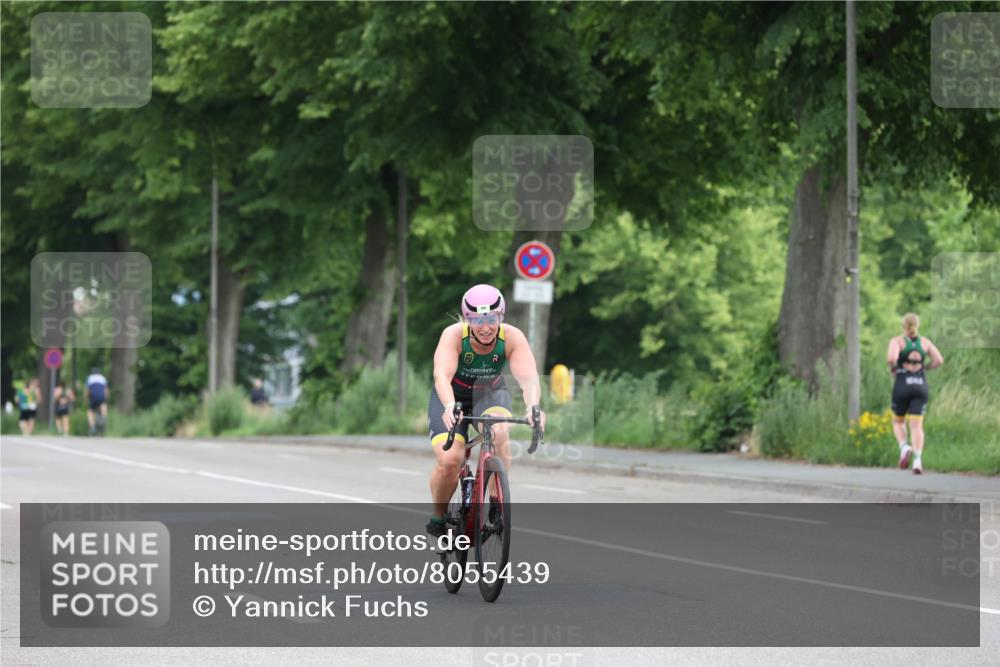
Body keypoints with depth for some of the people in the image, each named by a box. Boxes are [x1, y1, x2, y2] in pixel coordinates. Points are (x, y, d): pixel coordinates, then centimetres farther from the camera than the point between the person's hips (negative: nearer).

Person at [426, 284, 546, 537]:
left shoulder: (512, 337, -26)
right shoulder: (454, 335, -29)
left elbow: (528, 377, -38)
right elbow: (442, 375, -44)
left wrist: (533, 406, -59)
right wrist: (450, 407, -63)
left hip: (490, 394, 1)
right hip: (452, 396, -1)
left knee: (499, 432, -33)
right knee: (449, 460, -21)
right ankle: (438, 518, 7)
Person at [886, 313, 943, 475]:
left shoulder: (897, 341, -2)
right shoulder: (925, 342, 9)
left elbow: (891, 358, -19)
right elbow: (939, 360, -1)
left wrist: (892, 369, 2)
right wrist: (924, 368, 15)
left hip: (902, 386, -2)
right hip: (920, 386, 2)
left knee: (898, 422, 17)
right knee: (916, 426, -1)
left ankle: (905, 448, -12)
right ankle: (917, 460, -21)